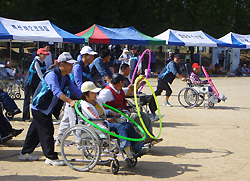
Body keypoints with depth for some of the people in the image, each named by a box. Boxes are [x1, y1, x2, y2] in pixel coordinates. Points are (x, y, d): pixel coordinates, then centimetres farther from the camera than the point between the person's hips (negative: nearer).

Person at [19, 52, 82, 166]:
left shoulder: (66, 79, 7)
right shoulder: (52, 75, -21)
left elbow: (76, 91, 6)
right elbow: (56, 91, -35)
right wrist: (70, 101, -45)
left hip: (48, 109, 9)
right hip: (40, 107, -9)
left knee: (36, 130, 16)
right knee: (47, 131, -8)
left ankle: (25, 153, 27)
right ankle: (51, 157, -3)